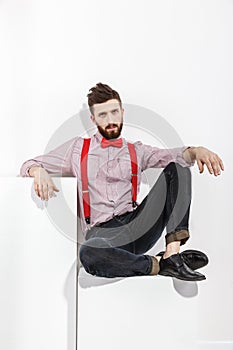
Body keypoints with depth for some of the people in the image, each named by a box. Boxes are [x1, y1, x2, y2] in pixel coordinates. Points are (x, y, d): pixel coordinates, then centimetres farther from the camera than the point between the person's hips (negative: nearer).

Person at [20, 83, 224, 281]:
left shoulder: (136, 151, 21)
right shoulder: (77, 148, 17)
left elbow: (169, 155, 7)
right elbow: (29, 165, 16)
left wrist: (196, 150, -15)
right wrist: (39, 171, -9)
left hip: (137, 223, 3)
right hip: (101, 231, -2)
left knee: (177, 168, -13)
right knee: (88, 254, -39)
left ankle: (172, 252, -26)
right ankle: (161, 264, -22)